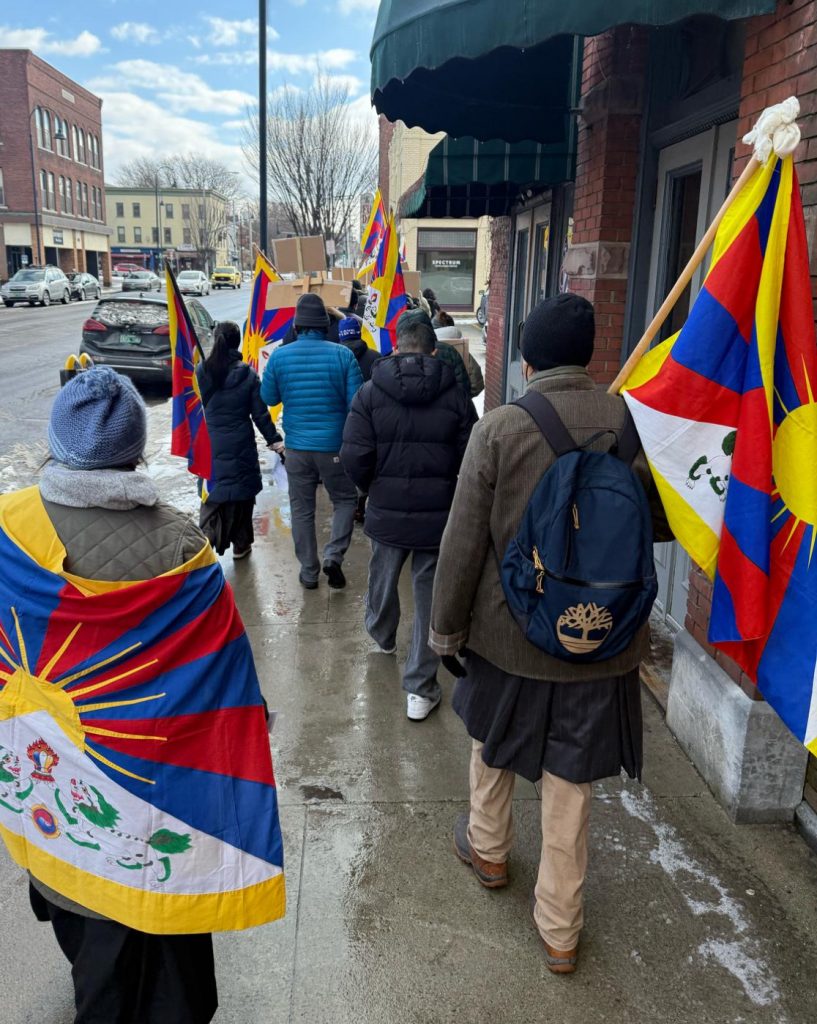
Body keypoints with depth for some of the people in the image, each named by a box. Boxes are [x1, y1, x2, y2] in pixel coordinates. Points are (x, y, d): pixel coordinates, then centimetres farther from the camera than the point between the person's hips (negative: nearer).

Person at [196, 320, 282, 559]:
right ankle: (240, 544, 22)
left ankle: (206, 540, -4)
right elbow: (260, 414, -5)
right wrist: (274, 439, 3)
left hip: (210, 445, 1)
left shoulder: (201, 371, -4)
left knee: (212, 494, 9)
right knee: (242, 490, 12)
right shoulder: (248, 375, -8)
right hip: (240, 446, -1)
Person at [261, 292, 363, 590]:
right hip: (334, 445, -2)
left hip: (297, 447, 2)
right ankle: (333, 555, 1)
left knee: (302, 509, 13)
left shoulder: (279, 356, -5)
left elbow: (269, 398, 8)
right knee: (345, 500, 18)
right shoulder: (342, 354, -11)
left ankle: (309, 572, 20)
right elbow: (357, 403, -9)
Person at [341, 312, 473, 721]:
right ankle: (420, 688, 9)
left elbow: (354, 457, -12)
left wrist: (374, 487, 8)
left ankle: (382, 636, 53)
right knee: (429, 599, 7)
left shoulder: (371, 391, -7)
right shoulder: (454, 394, -7)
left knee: (382, 581, 26)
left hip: (386, 512, 1)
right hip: (438, 515, -1)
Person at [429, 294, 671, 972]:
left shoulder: (498, 429, -15)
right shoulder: (633, 421, -10)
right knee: (569, 785, 14)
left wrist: (446, 628, 1)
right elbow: (662, 520, 3)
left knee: (494, 744, 26)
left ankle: (488, 851, 49)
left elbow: (464, 542, -11)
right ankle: (560, 931, 29)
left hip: (508, 632, -1)